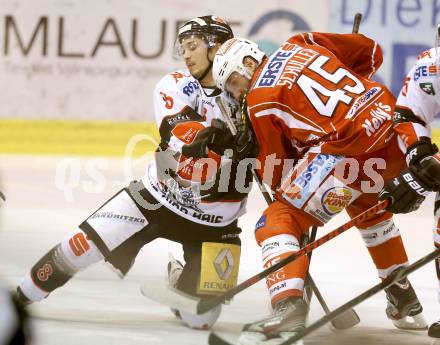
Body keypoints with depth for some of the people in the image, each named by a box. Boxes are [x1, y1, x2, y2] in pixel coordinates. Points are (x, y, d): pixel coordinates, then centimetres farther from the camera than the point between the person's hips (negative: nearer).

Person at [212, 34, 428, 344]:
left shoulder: (258, 102, 5)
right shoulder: (300, 46, 21)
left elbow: (275, 172, 10)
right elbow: (370, 51, 23)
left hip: (350, 148, -8)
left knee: (277, 223, -1)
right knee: (366, 203, 38)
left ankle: (288, 308, -25)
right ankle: (404, 298, 44)